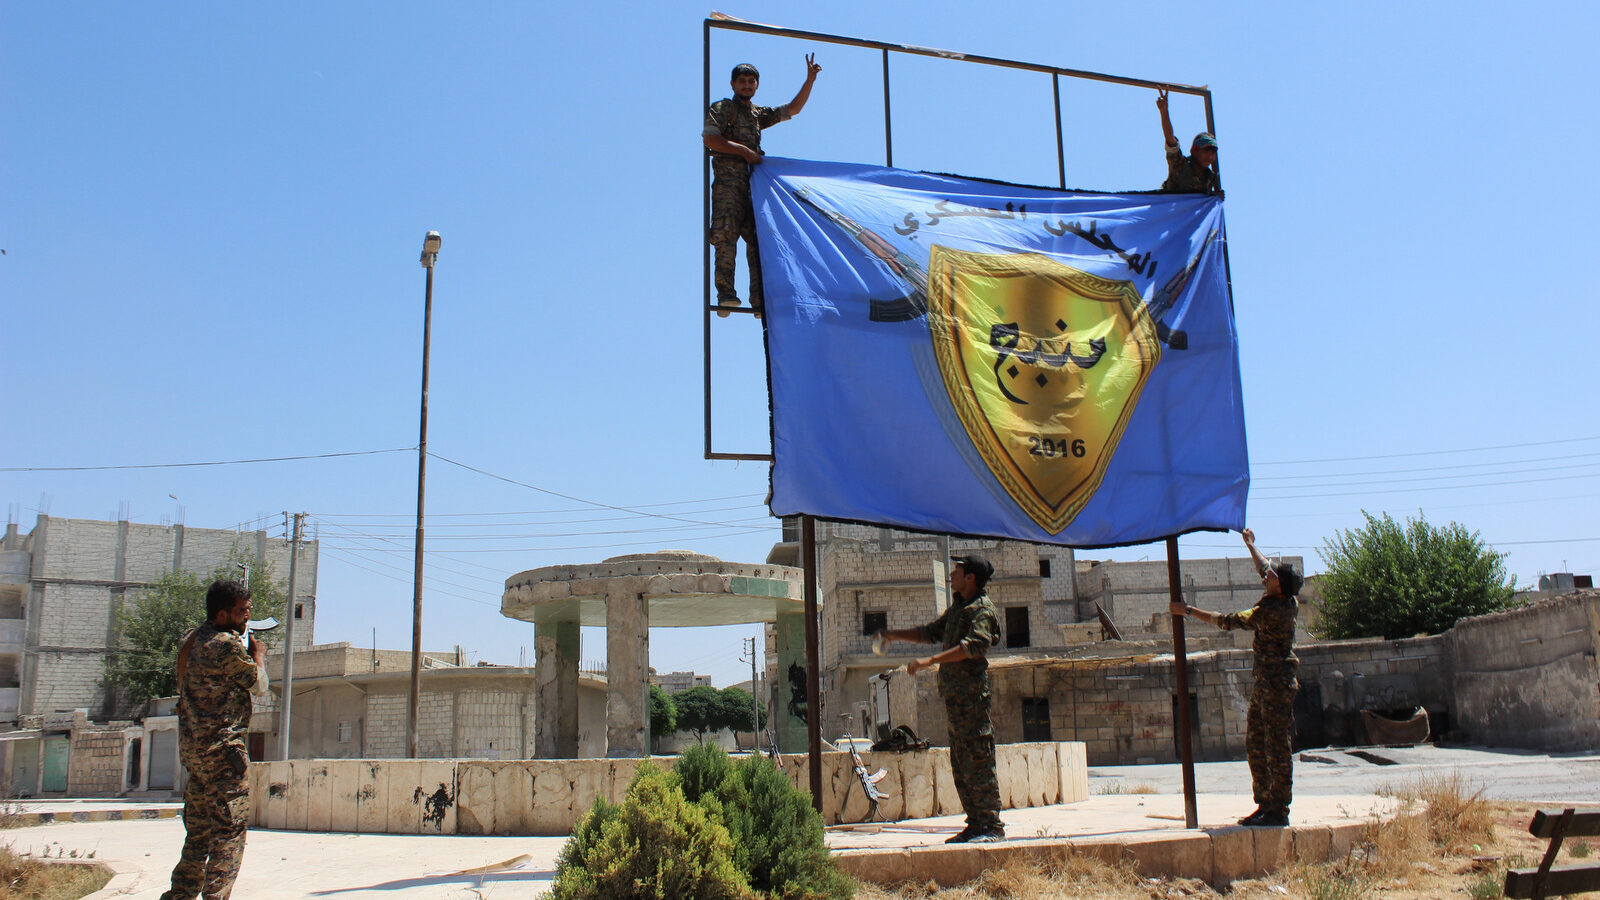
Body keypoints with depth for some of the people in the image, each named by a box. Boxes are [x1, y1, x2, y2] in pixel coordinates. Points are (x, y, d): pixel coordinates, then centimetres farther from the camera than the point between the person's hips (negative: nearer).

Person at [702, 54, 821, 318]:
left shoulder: (759, 114, 27)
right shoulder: (721, 108, 10)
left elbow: (793, 109, 24)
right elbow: (709, 139, -4)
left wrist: (810, 80, 14)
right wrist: (744, 150, -6)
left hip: (754, 181, 6)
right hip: (728, 180, -5)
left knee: (757, 238, -3)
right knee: (726, 234, -19)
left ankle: (760, 300, -7)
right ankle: (725, 294, -24)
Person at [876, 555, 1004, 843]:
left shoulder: (982, 609, -8)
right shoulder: (958, 607, 21)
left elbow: (976, 645, -25)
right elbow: (932, 633, 34)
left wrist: (930, 661, -30)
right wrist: (894, 635, 26)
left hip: (972, 695, -10)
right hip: (955, 697, 10)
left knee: (979, 762, -8)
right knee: (961, 766, 11)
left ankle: (993, 827, -4)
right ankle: (976, 825, 17)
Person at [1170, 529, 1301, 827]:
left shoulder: (1273, 611, -21)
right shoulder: (1286, 601, 6)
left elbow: (1228, 621, -16)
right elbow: (1264, 568, 27)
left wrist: (1189, 611, -8)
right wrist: (1250, 544, 41)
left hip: (1277, 684, -10)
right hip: (1264, 682, 10)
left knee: (1277, 746, -6)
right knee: (1256, 744, 12)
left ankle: (1279, 811, -2)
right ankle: (1265, 805, 18)